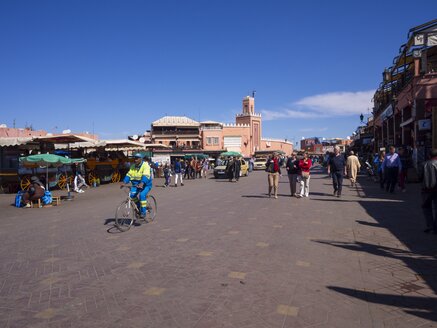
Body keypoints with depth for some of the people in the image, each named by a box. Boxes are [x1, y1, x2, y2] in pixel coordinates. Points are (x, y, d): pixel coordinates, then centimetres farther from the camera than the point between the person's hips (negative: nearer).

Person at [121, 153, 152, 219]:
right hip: (136, 184, 6)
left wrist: (142, 183, -47)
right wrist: (124, 182, -22)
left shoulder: (145, 165, -17)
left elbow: (145, 176, -31)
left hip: (146, 184, -6)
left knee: (142, 195, -27)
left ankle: (143, 212, -13)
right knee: (132, 195, -16)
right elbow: (129, 175, -5)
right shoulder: (133, 166, 3)